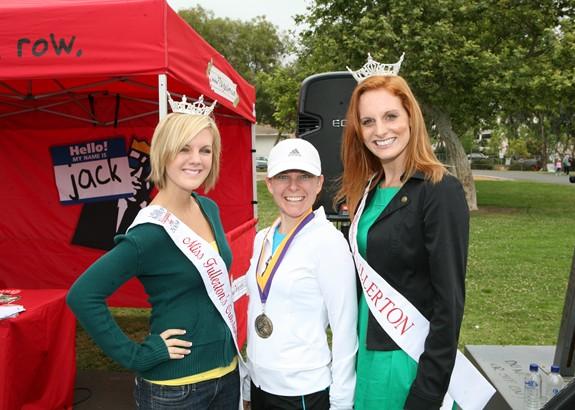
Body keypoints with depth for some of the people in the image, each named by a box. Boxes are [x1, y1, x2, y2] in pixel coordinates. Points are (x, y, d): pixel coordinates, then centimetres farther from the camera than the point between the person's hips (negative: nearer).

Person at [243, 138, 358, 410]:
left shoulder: (329, 242, -15)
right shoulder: (262, 239, 3)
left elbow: (345, 330, -13)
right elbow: (255, 313, 9)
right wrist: (248, 388, 13)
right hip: (260, 385, 6)